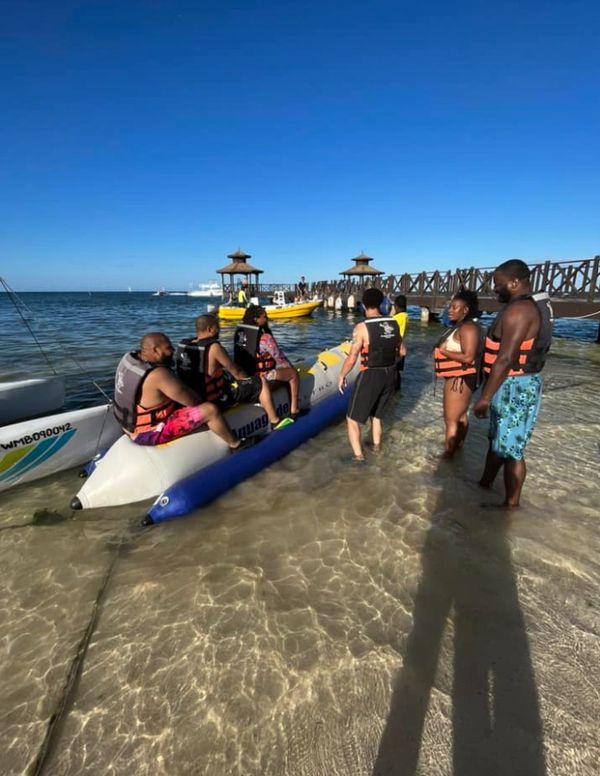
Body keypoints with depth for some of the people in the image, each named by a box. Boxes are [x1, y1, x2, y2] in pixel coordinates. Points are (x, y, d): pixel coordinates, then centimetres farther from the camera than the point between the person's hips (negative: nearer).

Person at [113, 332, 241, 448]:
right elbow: (193, 401, -20)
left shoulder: (129, 358, -2)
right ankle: (235, 445, 8)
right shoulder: (158, 374, -29)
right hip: (149, 434, -9)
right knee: (210, 410, -14)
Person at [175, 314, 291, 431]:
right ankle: (275, 422, 12)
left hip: (194, 399, 8)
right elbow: (236, 372, -13)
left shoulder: (182, 345, -1)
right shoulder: (213, 347, -23)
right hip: (215, 401, -8)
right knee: (261, 382, 0)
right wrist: (250, 379, 8)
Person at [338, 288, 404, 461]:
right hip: (389, 375, 6)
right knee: (376, 414, 27)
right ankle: (377, 447, 42)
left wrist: (342, 376, -1)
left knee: (353, 419, 8)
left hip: (370, 376, -6)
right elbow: (402, 352, 11)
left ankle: (358, 457, 6)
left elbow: (352, 359, -16)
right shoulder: (393, 324, 1)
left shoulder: (362, 328, -16)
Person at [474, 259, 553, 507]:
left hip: (513, 387, -10)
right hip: (521, 383, 10)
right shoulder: (537, 305, 12)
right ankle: (484, 484, 37)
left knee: (511, 449, 2)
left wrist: (484, 397, -22)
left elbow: (505, 359, -26)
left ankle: (511, 505, 17)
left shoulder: (518, 310, -21)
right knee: (497, 439, 21)